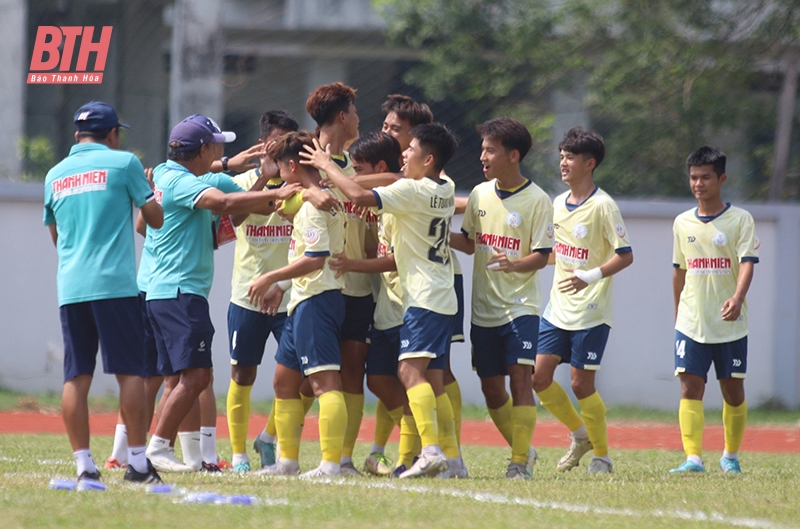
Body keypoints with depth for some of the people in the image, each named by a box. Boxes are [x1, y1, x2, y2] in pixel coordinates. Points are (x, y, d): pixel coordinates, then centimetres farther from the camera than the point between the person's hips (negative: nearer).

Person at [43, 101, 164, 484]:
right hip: (115, 284, -4)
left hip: (70, 287, 4)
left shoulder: (55, 175, 14)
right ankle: (137, 462, -4)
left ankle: (83, 464, -1)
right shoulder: (123, 163, 1)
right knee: (129, 372, -1)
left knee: (76, 377, 3)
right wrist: (148, 188, 24)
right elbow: (155, 219, 6)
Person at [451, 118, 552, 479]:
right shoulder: (480, 194, 7)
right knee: (491, 386, 8)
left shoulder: (537, 200, -8)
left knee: (520, 378, -15)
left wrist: (516, 265, -30)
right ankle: (523, 449, 26)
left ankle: (520, 461, -11)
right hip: (483, 309, 6)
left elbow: (541, 256, -11)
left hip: (520, 306, -6)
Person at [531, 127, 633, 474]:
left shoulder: (602, 206, -12)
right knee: (539, 376, 1)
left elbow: (625, 255, -14)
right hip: (557, 309, 7)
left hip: (591, 312, -7)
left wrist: (591, 276, -26)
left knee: (581, 383, -5)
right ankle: (580, 434, 22)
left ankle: (601, 455, 10)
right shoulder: (559, 203, 10)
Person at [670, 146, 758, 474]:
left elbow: (747, 261, -13)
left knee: (733, 390, 5)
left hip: (730, 323, -2)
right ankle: (693, 457, -17)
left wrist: (737, 298, -30)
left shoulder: (740, 219, -3)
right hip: (691, 322, 2)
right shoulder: (682, 223, 9)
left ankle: (731, 456, 22)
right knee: (690, 388, -11)